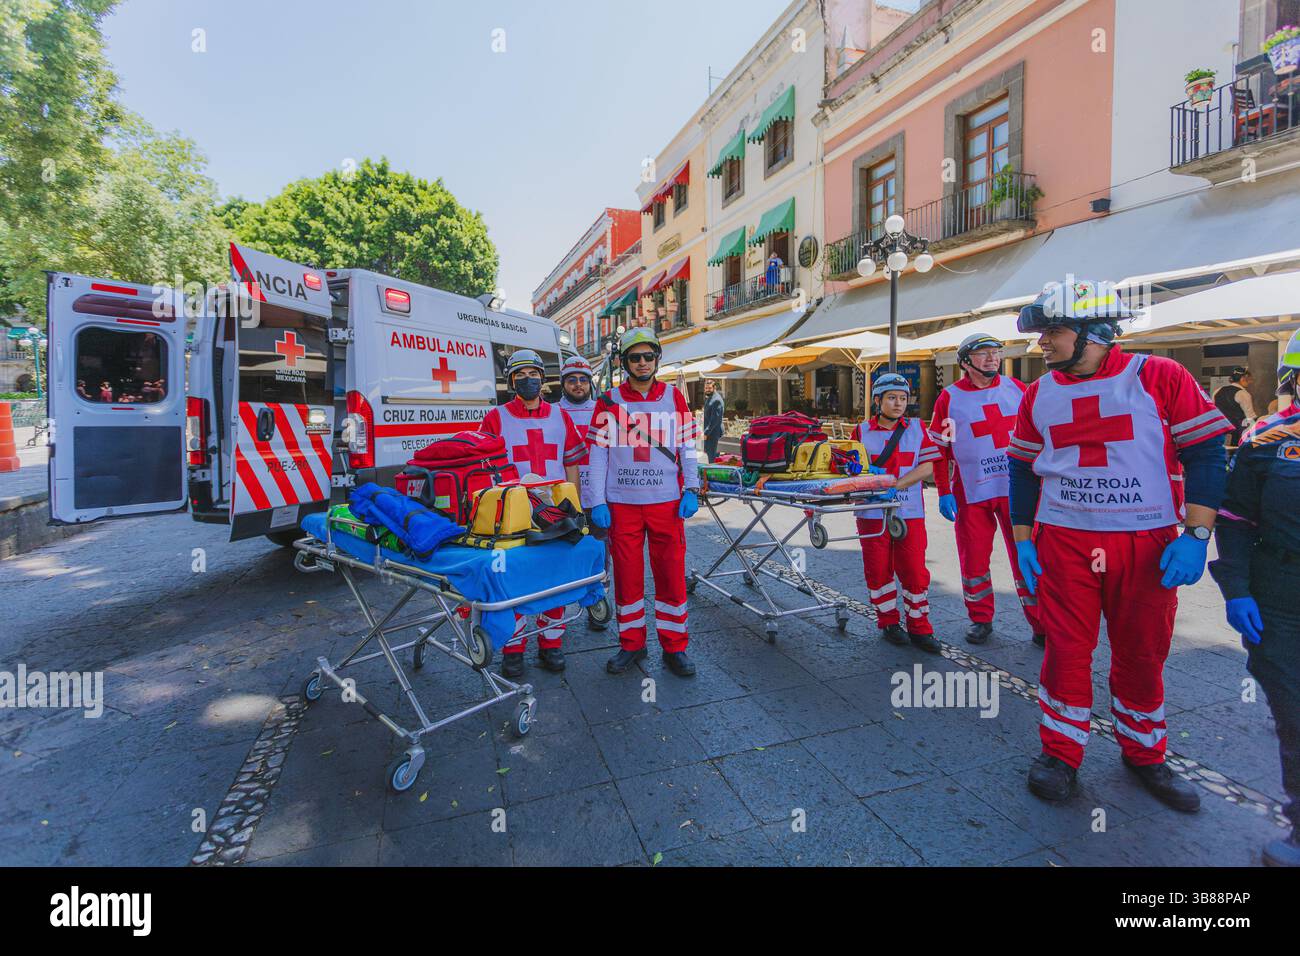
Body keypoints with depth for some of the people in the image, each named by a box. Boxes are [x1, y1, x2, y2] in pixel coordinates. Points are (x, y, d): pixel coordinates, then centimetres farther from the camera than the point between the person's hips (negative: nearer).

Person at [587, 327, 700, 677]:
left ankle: (674, 647, 18)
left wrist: (690, 490, -2)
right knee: (626, 574, 7)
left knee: (671, 573, 3)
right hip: (621, 503, 0)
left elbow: (687, 447, 8)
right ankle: (631, 644, 23)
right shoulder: (608, 402, 5)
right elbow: (597, 453, 3)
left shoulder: (674, 398, 7)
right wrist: (597, 502, -2)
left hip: (666, 502, 0)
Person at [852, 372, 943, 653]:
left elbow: (926, 467, -2)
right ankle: (888, 622, 23)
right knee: (878, 571, 6)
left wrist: (895, 484, -14)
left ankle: (919, 628, 16)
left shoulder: (917, 429, 7)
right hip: (872, 513, 0)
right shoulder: (862, 432, 6)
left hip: (910, 513, 0)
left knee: (915, 571, 2)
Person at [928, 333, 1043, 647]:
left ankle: (1041, 625, 16)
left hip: (1017, 489, 1)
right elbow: (939, 448, 1)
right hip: (971, 492, -1)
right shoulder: (949, 398, 0)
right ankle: (980, 620, 24)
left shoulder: (1016, 388, 7)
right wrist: (944, 492, -3)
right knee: (973, 559, 7)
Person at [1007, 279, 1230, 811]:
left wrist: (1195, 536, -10)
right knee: (1066, 650, 3)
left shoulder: (1160, 377, -3)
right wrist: (1022, 540, 7)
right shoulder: (1038, 395, 6)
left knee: (1142, 656, 11)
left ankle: (1144, 756, 31)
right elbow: (1022, 469, 11)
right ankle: (1060, 753, 19)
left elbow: (1206, 456, -3)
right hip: (1063, 543, 2)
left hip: (1148, 544, -1)